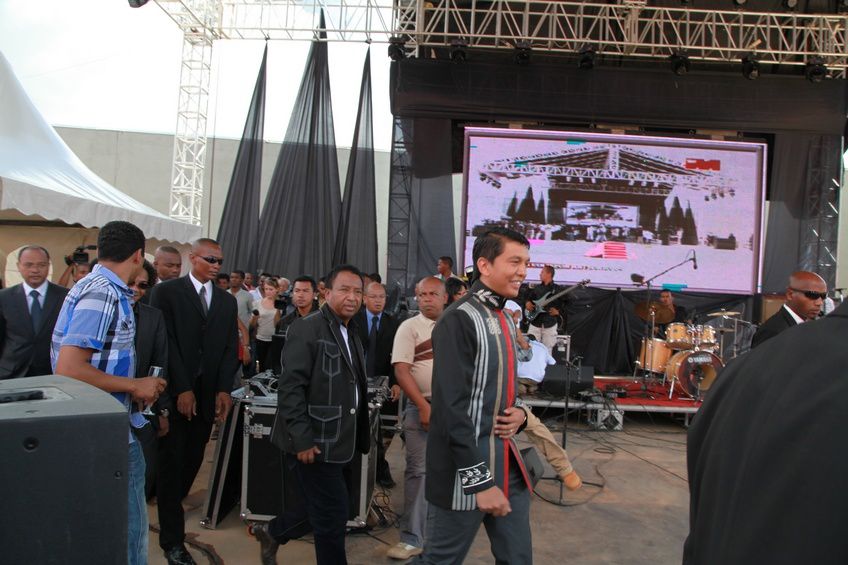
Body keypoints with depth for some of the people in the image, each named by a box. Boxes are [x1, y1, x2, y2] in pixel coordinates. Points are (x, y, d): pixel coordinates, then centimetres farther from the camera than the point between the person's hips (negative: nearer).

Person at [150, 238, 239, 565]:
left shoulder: (227, 300, 12)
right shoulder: (166, 292, -2)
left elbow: (230, 348, 8)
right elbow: (165, 343, -9)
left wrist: (224, 389, -3)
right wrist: (181, 389, -14)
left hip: (208, 392, 4)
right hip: (174, 392, -4)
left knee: (193, 460, 7)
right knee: (172, 462, 2)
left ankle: (170, 507, 32)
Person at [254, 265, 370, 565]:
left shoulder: (352, 335, 14)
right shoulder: (307, 328, -14)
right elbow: (290, 388, -19)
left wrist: (359, 437, 14)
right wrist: (303, 439, -22)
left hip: (338, 442, 9)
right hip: (314, 442, -9)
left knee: (323, 511, 19)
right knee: (333, 516, 1)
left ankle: (271, 532, 41)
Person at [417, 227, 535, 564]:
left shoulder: (507, 321, 11)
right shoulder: (459, 319, -17)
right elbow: (452, 408, -21)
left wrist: (519, 413, 0)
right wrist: (480, 482, -21)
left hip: (508, 462, 8)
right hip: (466, 469, -8)